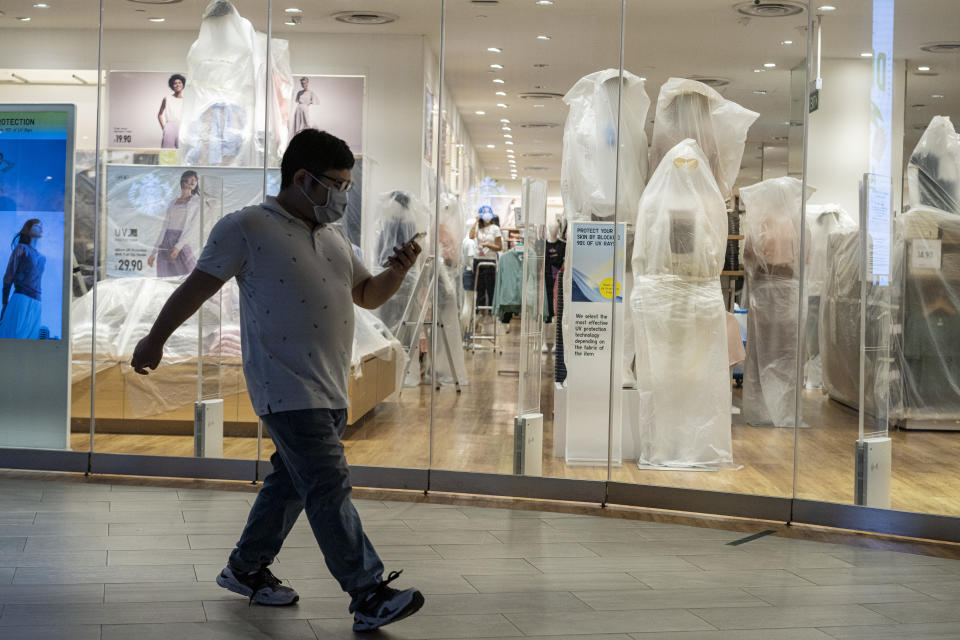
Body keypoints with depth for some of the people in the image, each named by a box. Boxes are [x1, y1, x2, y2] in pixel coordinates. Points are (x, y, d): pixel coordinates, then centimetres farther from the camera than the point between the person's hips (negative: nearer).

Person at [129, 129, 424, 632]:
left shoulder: (333, 237, 17)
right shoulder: (247, 227, -5)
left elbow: (368, 295, 24)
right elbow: (199, 285, 0)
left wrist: (397, 271, 3)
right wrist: (155, 339, 7)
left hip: (331, 388, 8)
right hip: (287, 388, -8)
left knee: (292, 484, 16)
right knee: (329, 487, -12)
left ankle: (246, 569, 33)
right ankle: (369, 596, -11)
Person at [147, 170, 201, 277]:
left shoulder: (198, 202, 7)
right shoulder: (172, 204, 20)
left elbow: (193, 226, -4)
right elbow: (164, 228, 20)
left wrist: (178, 246, -17)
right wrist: (154, 252, 13)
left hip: (182, 244, -4)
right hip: (165, 246, 4)